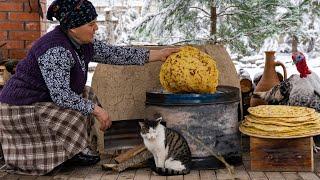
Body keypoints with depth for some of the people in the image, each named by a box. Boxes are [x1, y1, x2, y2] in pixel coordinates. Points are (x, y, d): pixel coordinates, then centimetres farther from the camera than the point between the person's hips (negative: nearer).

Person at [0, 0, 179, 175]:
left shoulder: (84, 44, -1)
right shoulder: (56, 50, -28)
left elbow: (116, 53, 2)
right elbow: (61, 96, -31)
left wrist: (158, 54, 2)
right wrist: (96, 110, -25)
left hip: (45, 100, 10)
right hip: (22, 108, -10)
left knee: (88, 104, 9)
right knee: (75, 118, -24)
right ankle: (73, 151, 2)